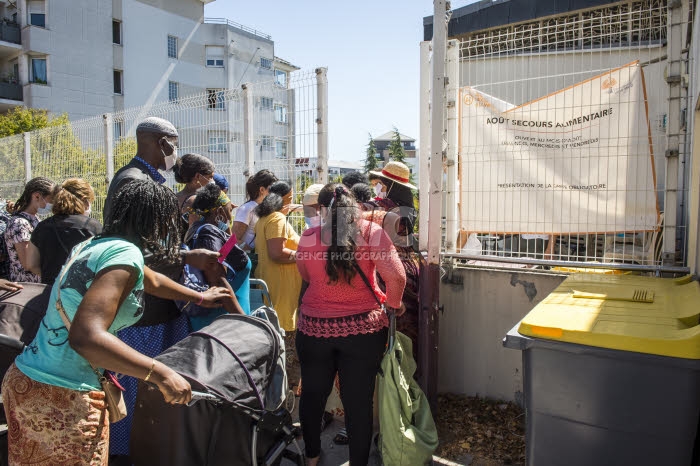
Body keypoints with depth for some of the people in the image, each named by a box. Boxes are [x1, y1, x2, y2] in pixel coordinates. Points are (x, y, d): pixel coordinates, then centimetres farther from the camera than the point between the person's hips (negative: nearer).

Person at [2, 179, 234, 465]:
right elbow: (86, 337, -31)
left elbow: (150, 281, 25)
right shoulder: (125, 253, -20)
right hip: (63, 400, -9)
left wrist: (200, 297, 37)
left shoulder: (94, 245, 9)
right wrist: (161, 374, -27)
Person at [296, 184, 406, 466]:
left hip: (315, 327, 2)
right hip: (363, 328, -2)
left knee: (312, 394, 21)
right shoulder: (371, 232, -10)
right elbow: (396, 276, -17)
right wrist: (394, 304, 2)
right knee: (359, 400, 10)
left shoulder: (308, 237, -4)